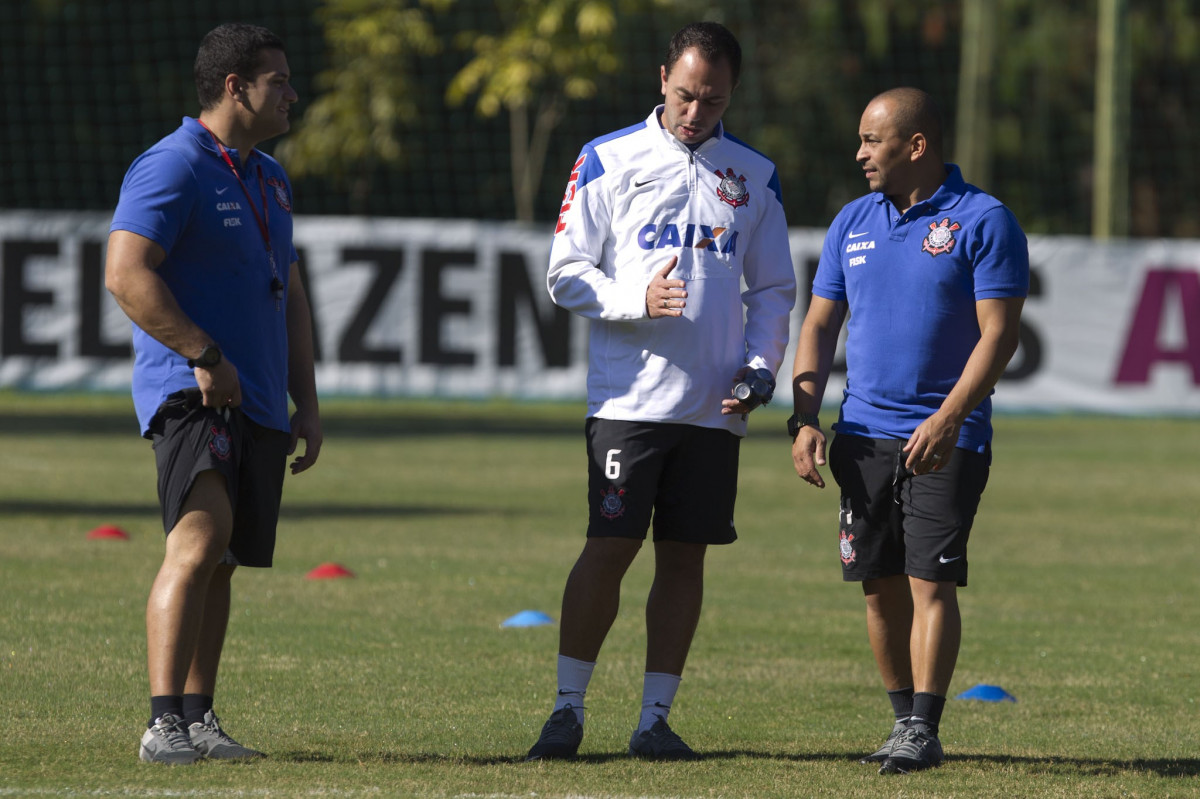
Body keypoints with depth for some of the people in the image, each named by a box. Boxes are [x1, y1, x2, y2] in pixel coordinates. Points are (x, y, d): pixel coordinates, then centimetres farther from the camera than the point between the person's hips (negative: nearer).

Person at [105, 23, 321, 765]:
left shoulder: (270, 180, 20)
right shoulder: (172, 168, -9)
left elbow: (289, 296, 26)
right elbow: (126, 273, -19)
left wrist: (307, 401, 20)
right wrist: (204, 357, -20)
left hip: (260, 406, 9)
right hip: (190, 393, -9)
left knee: (221, 561, 11)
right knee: (202, 537, -22)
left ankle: (199, 718, 18)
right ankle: (165, 724, -27)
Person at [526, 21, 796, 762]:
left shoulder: (754, 176, 11)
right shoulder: (609, 160, 2)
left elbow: (775, 290, 16)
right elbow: (566, 274, 1)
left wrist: (760, 368, 0)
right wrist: (636, 299, -17)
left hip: (713, 407, 3)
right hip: (629, 394, -3)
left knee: (685, 557, 4)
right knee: (609, 548, -7)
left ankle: (656, 716, 10)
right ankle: (568, 708, 3)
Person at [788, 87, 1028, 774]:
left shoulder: (984, 221, -6)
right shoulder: (854, 223, 12)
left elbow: (998, 334, -11)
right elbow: (819, 326, 16)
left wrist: (947, 420, -21)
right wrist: (805, 418, 3)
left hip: (945, 439, -5)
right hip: (864, 433, 5)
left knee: (931, 580, -10)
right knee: (880, 585, 6)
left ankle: (924, 730, -8)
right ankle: (903, 719, 17)